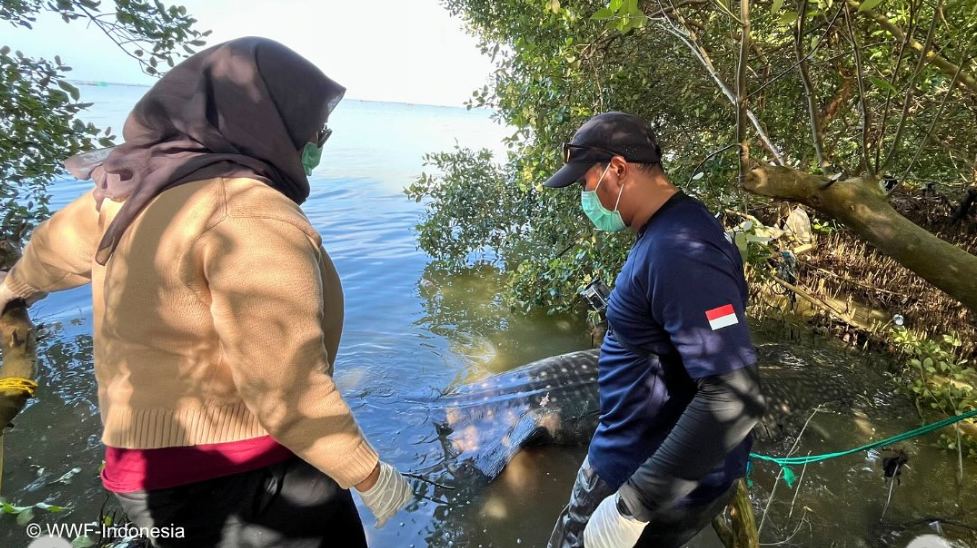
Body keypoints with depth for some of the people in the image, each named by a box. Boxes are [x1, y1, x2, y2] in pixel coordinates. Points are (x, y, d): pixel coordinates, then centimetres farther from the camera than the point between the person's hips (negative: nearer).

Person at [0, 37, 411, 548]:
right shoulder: (252, 215, -25)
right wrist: (369, 474, -15)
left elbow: (60, 243, 22)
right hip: (242, 478, -8)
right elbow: (287, 394, -28)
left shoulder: (139, 183, 2)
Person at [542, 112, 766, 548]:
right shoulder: (665, 233, 5)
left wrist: (632, 505, -28)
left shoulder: (679, 252, -28)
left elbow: (735, 397, -32)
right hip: (641, 454, 9)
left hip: (665, 484, -9)